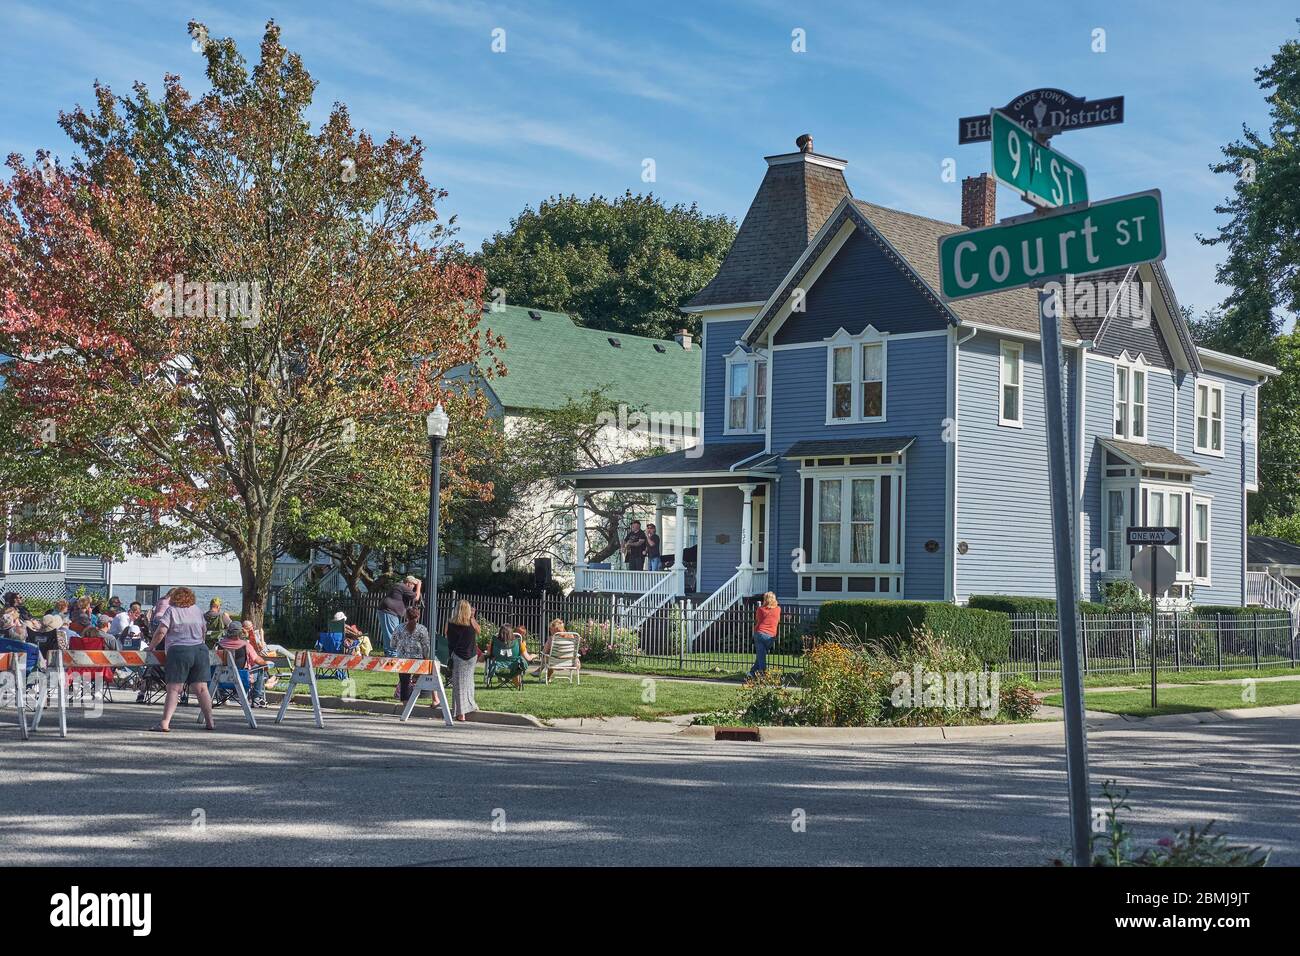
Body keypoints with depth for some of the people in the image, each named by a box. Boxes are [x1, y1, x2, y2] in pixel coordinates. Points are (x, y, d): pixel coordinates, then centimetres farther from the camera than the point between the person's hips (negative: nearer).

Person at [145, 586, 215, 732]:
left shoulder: (171, 610, -1)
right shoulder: (197, 610, 13)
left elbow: (161, 631, -9)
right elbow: (204, 630, 25)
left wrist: (151, 646, 3)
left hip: (179, 651, -4)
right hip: (200, 650, 4)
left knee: (174, 689, -6)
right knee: (202, 688, 10)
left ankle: (165, 723, -14)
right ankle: (210, 722, 12)